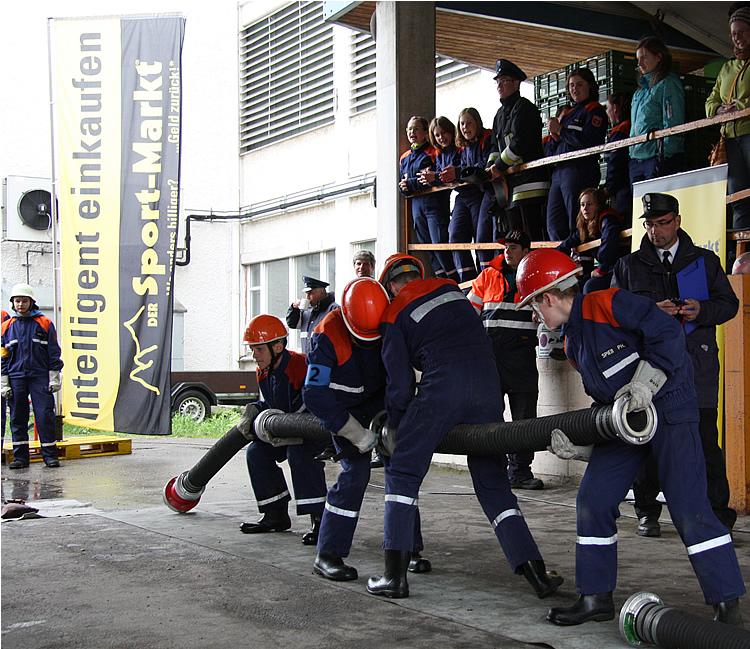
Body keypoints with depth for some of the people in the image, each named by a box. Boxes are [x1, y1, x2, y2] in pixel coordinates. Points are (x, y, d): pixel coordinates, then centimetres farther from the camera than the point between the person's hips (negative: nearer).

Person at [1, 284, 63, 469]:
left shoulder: (44, 323, 3)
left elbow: (54, 352, 4)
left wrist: (54, 378, -1)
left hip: (40, 377, -2)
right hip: (16, 378, 2)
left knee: (45, 415, -5)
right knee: (17, 417, 4)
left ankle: (50, 455, 1)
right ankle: (20, 456, 11)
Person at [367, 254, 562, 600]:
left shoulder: (394, 315, 12)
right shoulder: (448, 287, 25)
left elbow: (399, 380, 10)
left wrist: (393, 427, 21)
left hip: (442, 382, -4)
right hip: (487, 378, 4)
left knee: (403, 472, 9)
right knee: (492, 480, 13)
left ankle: (395, 574, 3)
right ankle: (535, 571, 6)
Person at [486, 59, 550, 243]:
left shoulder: (524, 107, -5)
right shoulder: (500, 113, 21)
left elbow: (520, 142, -16)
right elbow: (496, 146, 20)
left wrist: (499, 166, -10)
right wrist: (492, 168, 1)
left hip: (529, 179, -9)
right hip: (510, 183, 9)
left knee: (532, 235, -13)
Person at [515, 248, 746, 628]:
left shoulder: (607, 304, -15)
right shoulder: (573, 344, 13)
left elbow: (667, 332, -20)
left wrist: (646, 381, -26)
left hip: (668, 409, -9)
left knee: (689, 510, -10)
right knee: (592, 501, 4)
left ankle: (728, 607, 0)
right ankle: (596, 598, 15)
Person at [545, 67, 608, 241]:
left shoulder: (595, 111, 1)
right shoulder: (569, 113, 25)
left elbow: (588, 139, -17)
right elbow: (552, 150, 24)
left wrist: (560, 130, -7)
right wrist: (555, 137, 2)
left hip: (580, 172, -8)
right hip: (559, 173, 8)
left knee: (577, 226, -9)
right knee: (554, 227, 4)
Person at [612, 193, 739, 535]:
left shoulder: (706, 261, 15)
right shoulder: (628, 266, 14)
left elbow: (729, 303, 12)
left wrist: (701, 311, -9)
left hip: (697, 363, 0)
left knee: (705, 440, -5)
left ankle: (717, 515, 3)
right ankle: (647, 513, 14)